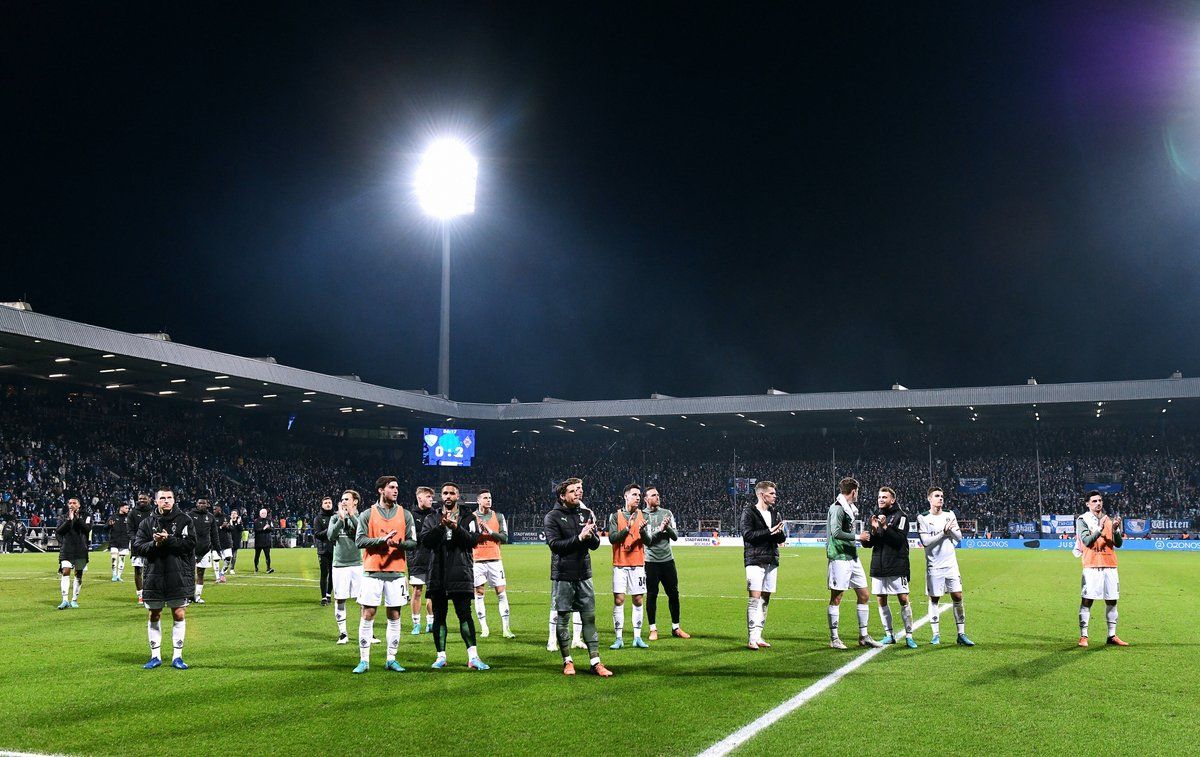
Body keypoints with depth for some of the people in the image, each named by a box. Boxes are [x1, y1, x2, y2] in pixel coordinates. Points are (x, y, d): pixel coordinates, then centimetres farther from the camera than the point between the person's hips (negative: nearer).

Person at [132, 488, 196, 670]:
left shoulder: (184, 520, 1)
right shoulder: (147, 523, 7)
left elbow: (190, 544, -9)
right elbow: (137, 547, 1)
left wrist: (168, 540, -18)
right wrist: (154, 544, -16)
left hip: (179, 577, -2)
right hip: (154, 577, 2)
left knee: (179, 614, 0)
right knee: (154, 615, 9)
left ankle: (177, 656, 9)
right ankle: (155, 656, 20)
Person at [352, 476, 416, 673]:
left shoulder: (405, 515, 8)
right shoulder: (367, 514, 3)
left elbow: (413, 542, 5)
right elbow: (359, 540, -5)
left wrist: (400, 543, -16)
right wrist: (382, 540, -18)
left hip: (396, 572, 2)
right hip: (372, 572, -2)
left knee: (394, 616, 4)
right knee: (367, 615, -2)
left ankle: (391, 659, 13)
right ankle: (364, 660, 5)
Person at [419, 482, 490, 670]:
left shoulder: (468, 518, 9)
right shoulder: (431, 518, 12)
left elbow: (473, 540, -5)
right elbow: (424, 540, -4)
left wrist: (456, 527, -18)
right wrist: (441, 526, -17)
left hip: (461, 574, -2)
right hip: (437, 575, 2)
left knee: (465, 614, -6)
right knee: (439, 616, 7)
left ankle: (473, 657, -8)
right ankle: (441, 656, 15)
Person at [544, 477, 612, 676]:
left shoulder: (587, 514, 9)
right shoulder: (552, 517, -4)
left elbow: (596, 544, 8)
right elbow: (554, 544, -15)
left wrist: (591, 535, -14)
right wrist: (579, 537, -20)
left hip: (584, 575, 4)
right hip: (562, 576, -4)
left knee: (589, 618, 3)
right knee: (563, 619, 3)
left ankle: (595, 661, 7)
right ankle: (567, 661, 16)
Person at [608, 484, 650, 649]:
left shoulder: (642, 516, 7)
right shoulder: (616, 516, 1)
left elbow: (648, 541, 3)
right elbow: (612, 538, -8)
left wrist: (642, 530, -17)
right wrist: (627, 529, -20)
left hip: (638, 564, 2)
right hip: (620, 564, -2)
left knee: (638, 600, 4)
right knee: (618, 600, -4)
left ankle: (637, 637, 11)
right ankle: (619, 638, 2)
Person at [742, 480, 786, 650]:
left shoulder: (775, 513, 16)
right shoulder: (749, 512, -3)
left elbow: (782, 538, 15)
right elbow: (747, 534, -15)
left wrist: (779, 533, -8)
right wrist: (769, 531, -17)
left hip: (771, 561, 7)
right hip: (755, 561, -7)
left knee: (765, 599, 7)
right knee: (755, 599, -11)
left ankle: (758, 636, 13)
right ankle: (752, 638, -11)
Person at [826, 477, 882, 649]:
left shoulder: (849, 508, 15)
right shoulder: (837, 508, -13)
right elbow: (836, 532, -23)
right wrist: (857, 537, -15)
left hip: (852, 558, 9)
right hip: (840, 558, -9)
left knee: (864, 595, 10)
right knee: (836, 598, -1)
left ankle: (863, 636, 18)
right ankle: (834, 638, 6)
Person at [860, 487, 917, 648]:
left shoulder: (901, 516, -3)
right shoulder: (877, 516, 14)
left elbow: (900, 539, -16)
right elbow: (870, 543, 10)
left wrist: (885, 527, -21)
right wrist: (874, 531, -9)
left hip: (897, 566, -5)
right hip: (878, 566, 6)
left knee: (903, 599, -5)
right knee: (881, 601, 7)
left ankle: (909, 635, 2)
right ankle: (889, 634, 17)